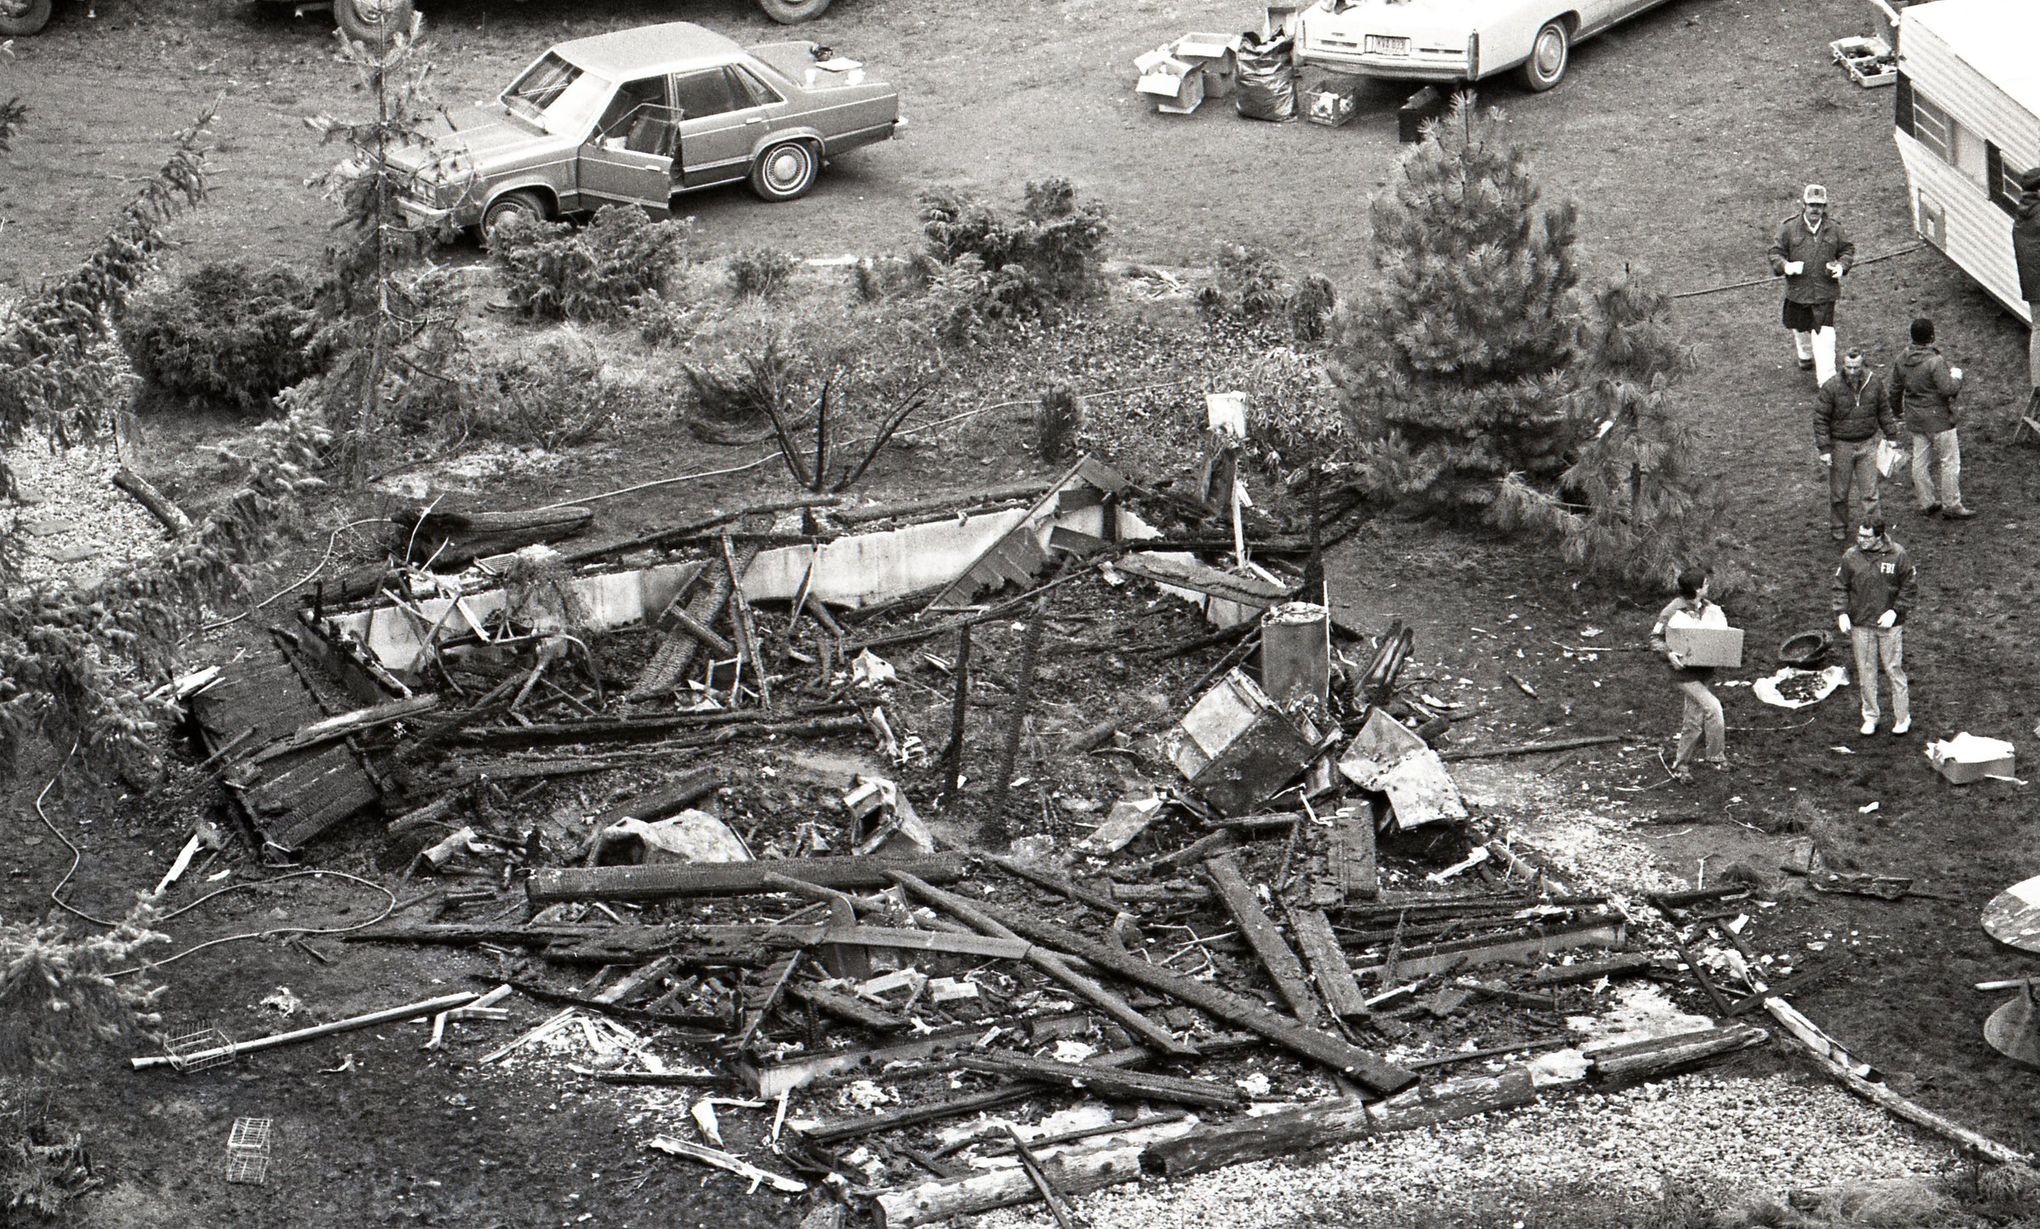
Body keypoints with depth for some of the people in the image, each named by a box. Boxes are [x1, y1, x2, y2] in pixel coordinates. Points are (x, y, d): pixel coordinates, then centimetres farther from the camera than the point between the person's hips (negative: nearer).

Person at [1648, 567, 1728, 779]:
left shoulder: (1710, 609, 3)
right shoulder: (1673, 611, -14)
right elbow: (1655, 638, -8)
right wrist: (1668, 653, -25)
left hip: (1705, 670, 6)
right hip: (1684, 671, -6)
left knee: (1694, 721, 12)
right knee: (1712, 707, -20)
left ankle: (1680, 764, 25)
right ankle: (1716, 757, -8)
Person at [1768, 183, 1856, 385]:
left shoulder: (1834, 228, -1)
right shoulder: (1789, 227, -5)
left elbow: (1848, 250, 13)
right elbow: (1775, 252, 0)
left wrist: (1841, 266, -7)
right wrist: (1785, 266, -21)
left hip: (1825, 291, -1)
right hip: (1797, 290, 1)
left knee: (1824, 336, -11)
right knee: (1800, 328, 23)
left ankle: (1826, 380, -11)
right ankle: (1805, 355, 55)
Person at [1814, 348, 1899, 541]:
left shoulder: (1874, 382, -6)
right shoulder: (1831, 387, -16)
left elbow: (1884, 411, 9)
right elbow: (1820, 419, -11)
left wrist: (1891, 436, 11)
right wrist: (1824, 449, -14)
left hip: (1868, 443, 2)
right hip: (1841, 444, -2)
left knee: (1869, 491, 3)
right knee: (1839, 492, 11)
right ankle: (1838, 527, 30)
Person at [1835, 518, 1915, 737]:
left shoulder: (1898, 556, -9)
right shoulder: (1851, 557, -5)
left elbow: (1907, 587, -2)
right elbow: (1841, 587, 4)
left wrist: (1894, 611, -13)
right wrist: (1841, 613, -9)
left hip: (1890, 625, -2)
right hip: (1860, 624, 2)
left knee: (1894, 670, 5)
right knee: (1866, 672, 10)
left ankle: (1902, 717, 18)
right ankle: (1871, 716, 24)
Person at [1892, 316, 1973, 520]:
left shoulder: (1902, 360, 0)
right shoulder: (1935, 362, -22)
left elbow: (1895, 389, 9)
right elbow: (1948, 389, -24)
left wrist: (1897, 411, 24)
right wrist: (1956, 377, -3)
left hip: (1914, 419, 7)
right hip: (1937, 418, -7)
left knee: (1920, 460, 14)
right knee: (1949, 461, 2)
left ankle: (1926, 503, 22)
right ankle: (1951, 505, 6)